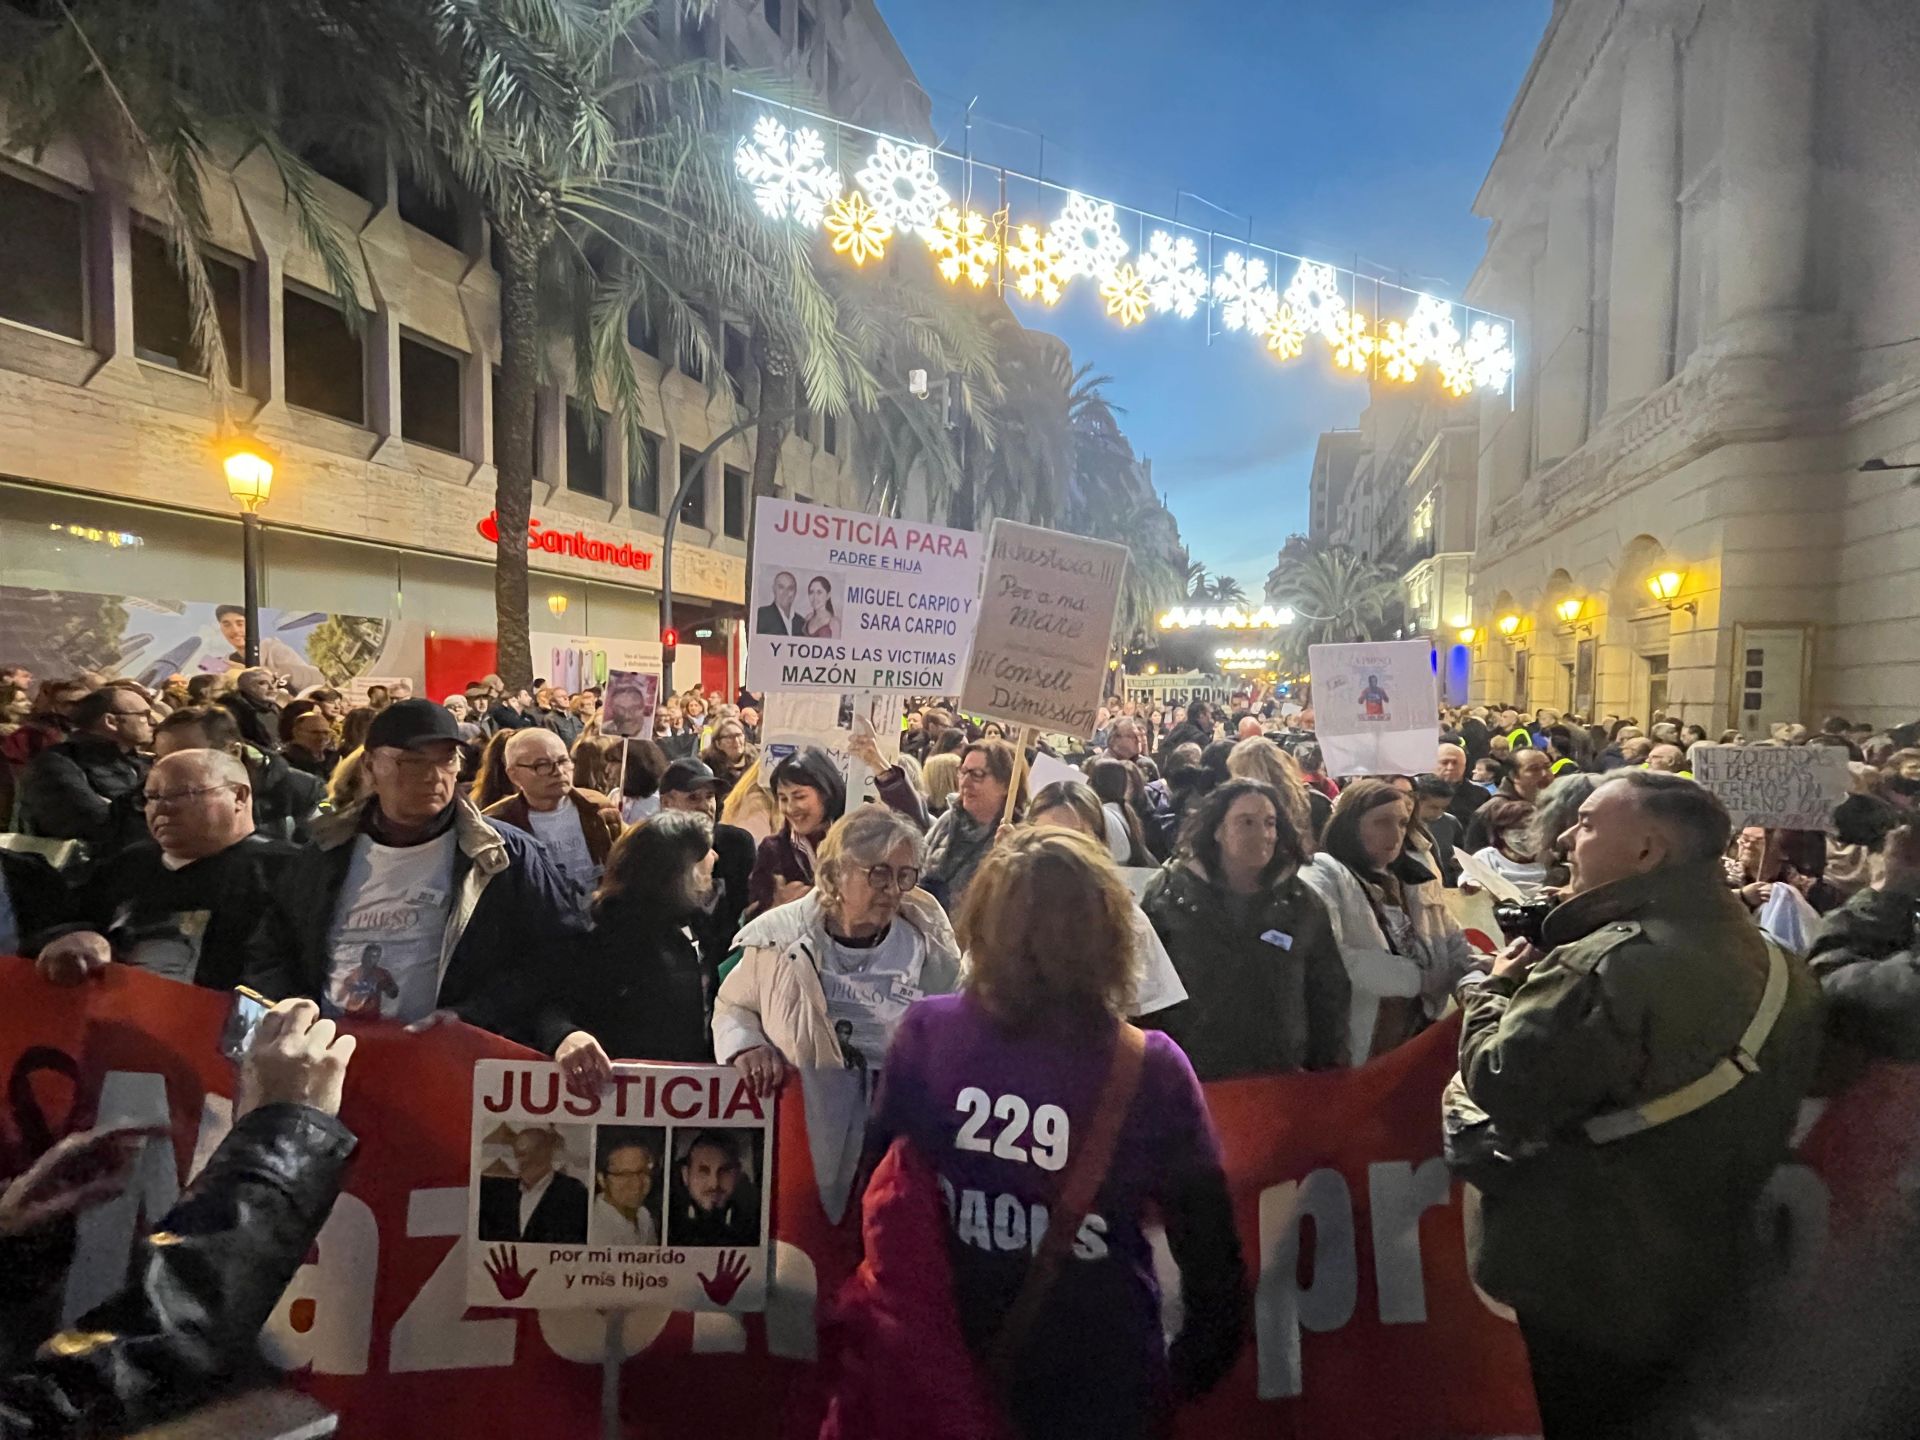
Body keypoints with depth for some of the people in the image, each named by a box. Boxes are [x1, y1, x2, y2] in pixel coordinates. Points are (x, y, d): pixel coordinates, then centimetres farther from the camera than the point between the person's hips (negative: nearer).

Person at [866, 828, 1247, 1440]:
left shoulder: (925, 1032, -18)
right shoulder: (1151, 1068, -22)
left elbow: (881, 1183, -4)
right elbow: (1208, 1238, -13)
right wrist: (1197, 1366, 5)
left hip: (950, 1361, 2)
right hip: (1101, 1375, -1)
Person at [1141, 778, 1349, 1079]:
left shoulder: (1302, 904, 3)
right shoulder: (1169, 892, -4)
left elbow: (1328, 995, 9)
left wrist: (1329, 1073, 6)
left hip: (1280, 1078, 2)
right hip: (1191, 1077, -2)